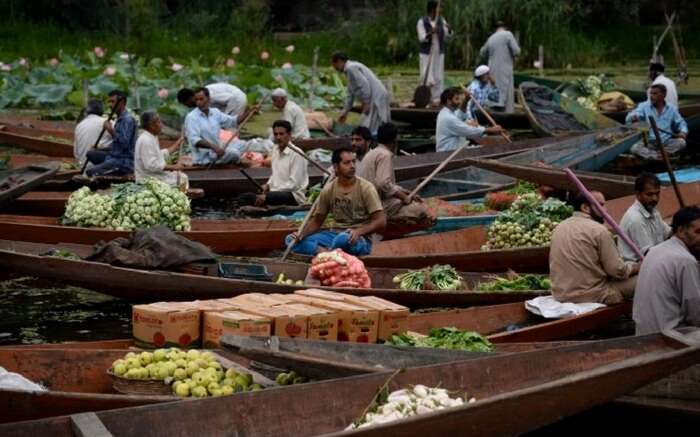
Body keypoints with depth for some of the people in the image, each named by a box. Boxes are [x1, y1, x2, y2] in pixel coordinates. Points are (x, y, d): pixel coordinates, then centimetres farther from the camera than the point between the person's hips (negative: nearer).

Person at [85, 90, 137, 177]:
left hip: (124, 162, -11)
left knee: (90, 172, -23)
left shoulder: (128, 119, -14)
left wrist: (111, 130, -20)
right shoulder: (120, 119, 18)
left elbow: (124, 143, -24)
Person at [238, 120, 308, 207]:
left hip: (293, 196, -8)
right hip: (275, 193, 9)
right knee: (243, 197, -8)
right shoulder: (275, 149, 13)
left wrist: (266, 196, -18)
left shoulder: (296, 154, -13)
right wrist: (268, 185, 5)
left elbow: (294, 184, -17)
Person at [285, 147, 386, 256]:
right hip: (336, 235, 5)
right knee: (291, 239, -13)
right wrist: (301, 234, -9)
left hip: (359, 239, -5)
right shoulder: (328, 190, 3)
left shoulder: (366, 188, -9)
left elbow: (381, 222, -12)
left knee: (343, 239, -42)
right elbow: (317, 221, 11)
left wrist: (359, 232, -29)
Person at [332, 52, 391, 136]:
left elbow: (364, 84, -21)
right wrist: (345, 112, 31)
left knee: (368, 130, -13)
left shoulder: (351, 68, -10)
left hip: (376, 99, -10)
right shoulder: (351, 67, 23)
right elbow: (351, 94, 29)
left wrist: (366, 103, -19)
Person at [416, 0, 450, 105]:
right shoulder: (422, 21, -8)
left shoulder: (441, 20, 5)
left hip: (439, 52, 4)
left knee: (438, 76, 4)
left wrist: (448, 30, -14)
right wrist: (430, 33, -31)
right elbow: (422, 38, -13)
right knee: (426, 77, -5)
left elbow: (445, 36, 8)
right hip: (426, 53, -4)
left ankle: (437, 99, 8)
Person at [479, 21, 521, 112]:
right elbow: (516, 51, -10)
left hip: (493, 71, 6)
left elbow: (482, 53, 25)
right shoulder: (508, 34, -3)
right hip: (504, 70, -6)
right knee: (505, 94, -6)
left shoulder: (491, 38, 13)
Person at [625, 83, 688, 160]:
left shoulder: (672, 109, 7)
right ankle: (661, 156, -39)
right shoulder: (644, 106, 0)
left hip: (666, 142, 2)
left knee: (681, 142, -27)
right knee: (635, 148, -32)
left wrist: (683, 132, -6)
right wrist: (633, 117, -38)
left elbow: (681, 123, 17)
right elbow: (629, 119, -13)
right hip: (648, 143, -2)